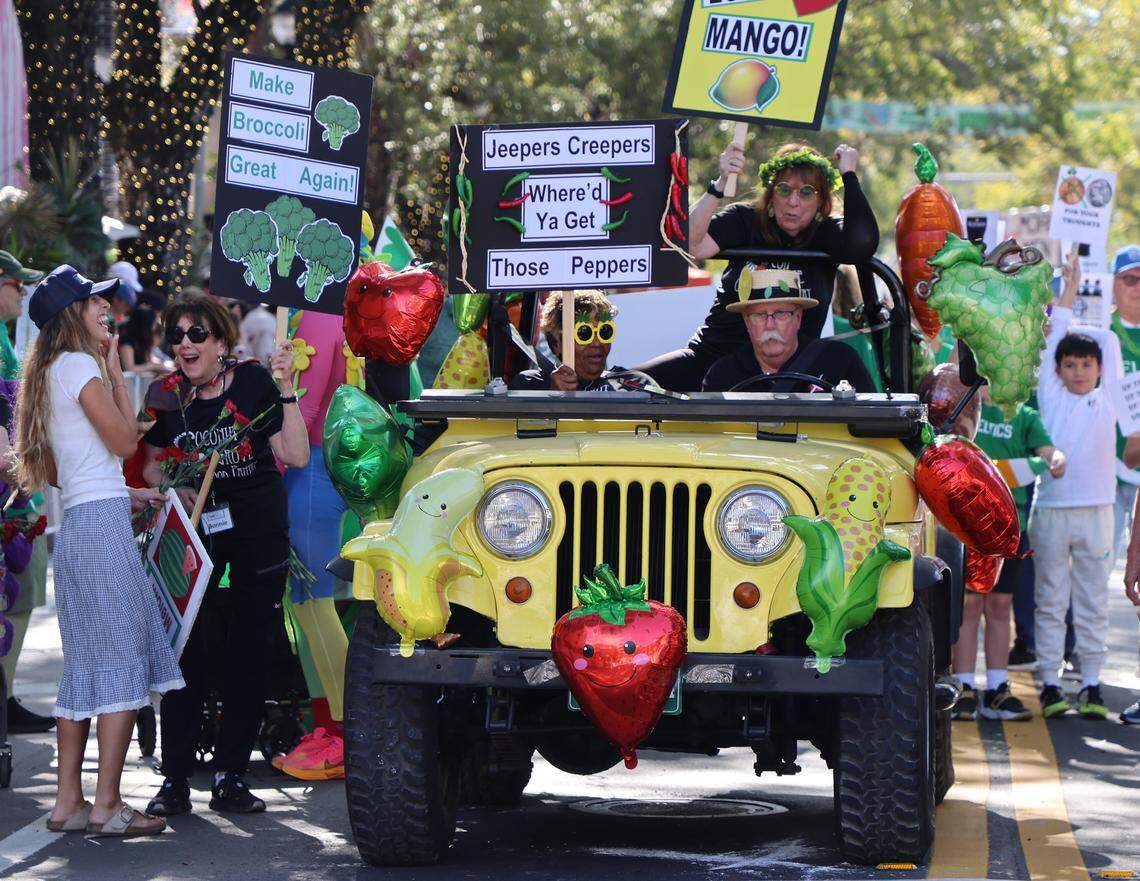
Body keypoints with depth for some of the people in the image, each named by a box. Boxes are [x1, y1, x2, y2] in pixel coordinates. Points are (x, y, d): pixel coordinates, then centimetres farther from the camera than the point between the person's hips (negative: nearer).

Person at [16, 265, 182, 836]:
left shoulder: (50, 373, 19)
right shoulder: (78, 364, -8)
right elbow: (124, 440, -10)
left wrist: (128, 494, 21)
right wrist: (116, 372, -1)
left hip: (76, 527, 9)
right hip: (103, 524, -9)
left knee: (85, 667, 12)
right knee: (122, 662, -7)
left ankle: (68, 801, 13)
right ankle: (107, 806, -8)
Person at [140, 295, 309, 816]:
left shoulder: (253, 383, -6)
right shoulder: (165, 396, 0)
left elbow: (296, 456, -11)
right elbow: (150, 464, 12)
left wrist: (285, 389, -17)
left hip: (259, 531, -1)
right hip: (195, 530, 1)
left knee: (250, 654, 3)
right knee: (185, 650, -7)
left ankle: (230, 776, 10)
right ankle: (175, 779, -3)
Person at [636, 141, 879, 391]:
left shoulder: (827, 234, 4)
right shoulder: (747, 220, 4)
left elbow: (862, 245, -20)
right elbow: (690, 246, -13)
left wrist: (848, 174, -14)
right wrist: (721, 184, -23)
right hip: (710, 359, 0)